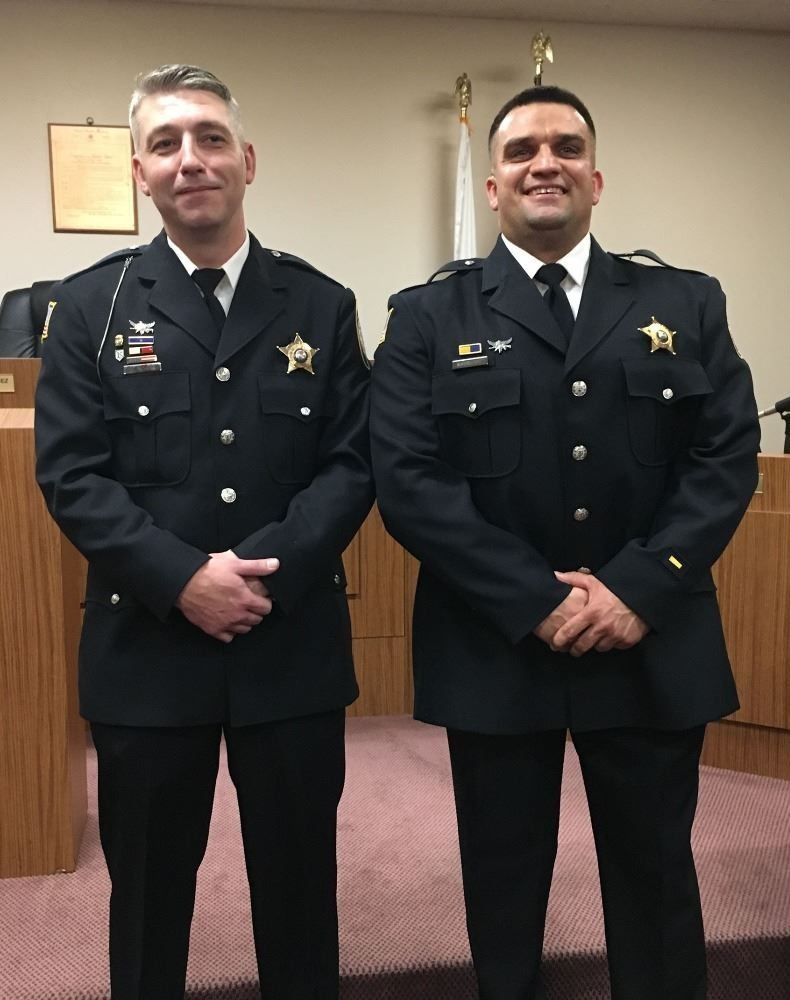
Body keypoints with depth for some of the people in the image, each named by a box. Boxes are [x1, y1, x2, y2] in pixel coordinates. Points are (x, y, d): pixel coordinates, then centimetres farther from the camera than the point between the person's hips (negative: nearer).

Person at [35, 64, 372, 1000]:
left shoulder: (321, 305, 5)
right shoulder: (91, 304, 2)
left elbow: (352, 463, -1)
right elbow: (70, 474, -5)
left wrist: (267, 571, -15)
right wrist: (182, 579, -17)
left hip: (294, 645, 1)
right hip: (145, 646, 0)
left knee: (299, 877, 16)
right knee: (148, 881, 16)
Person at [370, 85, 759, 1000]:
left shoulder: (686, 303, 6)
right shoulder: (429, 317, 0)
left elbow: (727, 458, -2)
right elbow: (408, 480, -10)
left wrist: (639, 588, -15)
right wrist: (537, 601, -17)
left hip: (656, 647, 2)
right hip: (495, 648, -1)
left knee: (657, 876, 18)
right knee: (503, 878, 17)